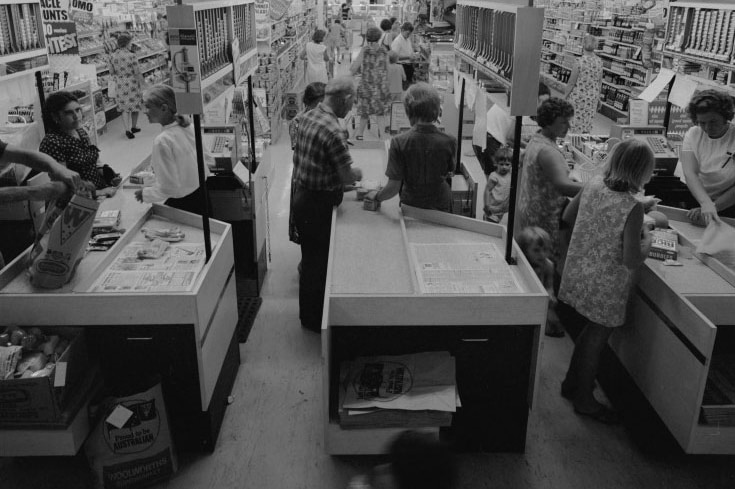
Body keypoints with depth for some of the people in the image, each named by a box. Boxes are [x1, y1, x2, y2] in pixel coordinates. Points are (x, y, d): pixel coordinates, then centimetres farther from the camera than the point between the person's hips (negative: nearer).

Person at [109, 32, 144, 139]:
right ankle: (133, 127, 29)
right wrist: (141, 84, -1)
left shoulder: (112, 56, -2)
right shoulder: (131, 56, -17)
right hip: (132, 84, -4)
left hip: (120, 85, 4)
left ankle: (127, 129, -3)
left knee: (124, 108, 9)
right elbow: (138, 73, -14)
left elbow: (112, 72, 7)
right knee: (135, 105, 15)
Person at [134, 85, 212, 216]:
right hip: (201, 194, 7)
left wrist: (145, 194, -6)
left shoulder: (162, 141, -23)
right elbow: (208, 158, 11)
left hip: (182, 204, -7)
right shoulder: (188, 127, -2)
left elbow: (167, 188, -22)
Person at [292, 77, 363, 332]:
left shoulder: (307, 117, 4)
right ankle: (315, 319, 21)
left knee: (310, 257, 21)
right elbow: (346, 177, -21)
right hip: (319, 204, -9)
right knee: (319, 262, 6)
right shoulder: (333, 131, -25)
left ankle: (308, 314, 36)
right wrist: (357, 173, 2)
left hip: (302, 195, 9)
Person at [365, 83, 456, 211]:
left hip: (411, 205, -1)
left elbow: (393, 187, -18)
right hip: (441, 205, 1)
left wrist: (376, 196, -1)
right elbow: (450, 173, 2)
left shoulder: (399, 142, -20)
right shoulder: (449, 142, -16)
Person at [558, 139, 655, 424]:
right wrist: (647, 240, -7)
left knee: (592, 331, 26)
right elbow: (631, 261, -25)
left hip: (580, 273, 7)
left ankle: (572, 382, 43)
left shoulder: (593, 186, -6)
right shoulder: (632, 208, -26)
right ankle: (584, 399, 31)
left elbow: (568, 217, 8)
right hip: (605, 286, -7)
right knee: (597, 338, 12)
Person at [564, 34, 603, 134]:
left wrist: (565, 96, -2)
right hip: (592, 97, 5)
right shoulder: (599, 61, -4)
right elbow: (600, 82, 6)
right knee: (587, 123, 15)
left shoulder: (579, 61, -19)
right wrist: (598, 96, 19)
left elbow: (571, 82, -15)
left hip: (578, 96, -5)